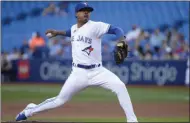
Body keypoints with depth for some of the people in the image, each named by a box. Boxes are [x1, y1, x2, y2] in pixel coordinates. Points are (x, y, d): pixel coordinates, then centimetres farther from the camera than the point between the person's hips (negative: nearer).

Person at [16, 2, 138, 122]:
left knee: (120, 87, -25)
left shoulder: (95, 26, -9)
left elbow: (116, 29, -21)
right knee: (60, 100, 8)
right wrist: (57, 33, 32)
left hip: (97, 71, -3)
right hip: (79, 73, 3)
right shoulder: (74, 28, 9)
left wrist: (121, 42, -38)